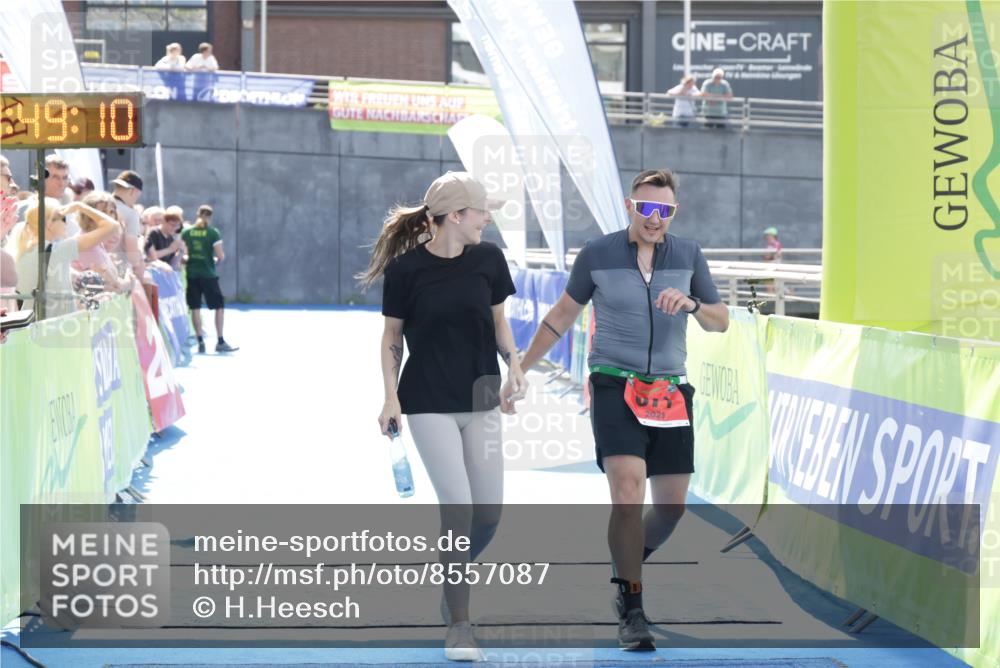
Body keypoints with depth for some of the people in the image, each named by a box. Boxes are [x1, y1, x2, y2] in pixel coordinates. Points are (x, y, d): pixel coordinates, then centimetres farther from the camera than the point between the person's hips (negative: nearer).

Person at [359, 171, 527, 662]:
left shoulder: (487, 258, 0)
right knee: (458, 507, -12)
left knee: (488, 513, 4)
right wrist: (391, 397, -7)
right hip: (429, 405, -4)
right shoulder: (406, 268, -10)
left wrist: (513, 364, -4)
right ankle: (459, 625, 0)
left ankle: (453, 581, 34)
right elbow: (392, 336, 0)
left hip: (480, 400, 4)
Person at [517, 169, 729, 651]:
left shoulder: (689, 255, 5)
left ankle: (626, 572, 32)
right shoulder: (598, 254, -2)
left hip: (670, 391, 4)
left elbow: (721, 321, 8)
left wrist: (691, 304, -14)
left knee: (672, 505, 4)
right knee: (628, 489, -20)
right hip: (615, 386, -4)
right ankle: (632, 612, -12)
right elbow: (563, 314, 10)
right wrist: (521, 370, 14)